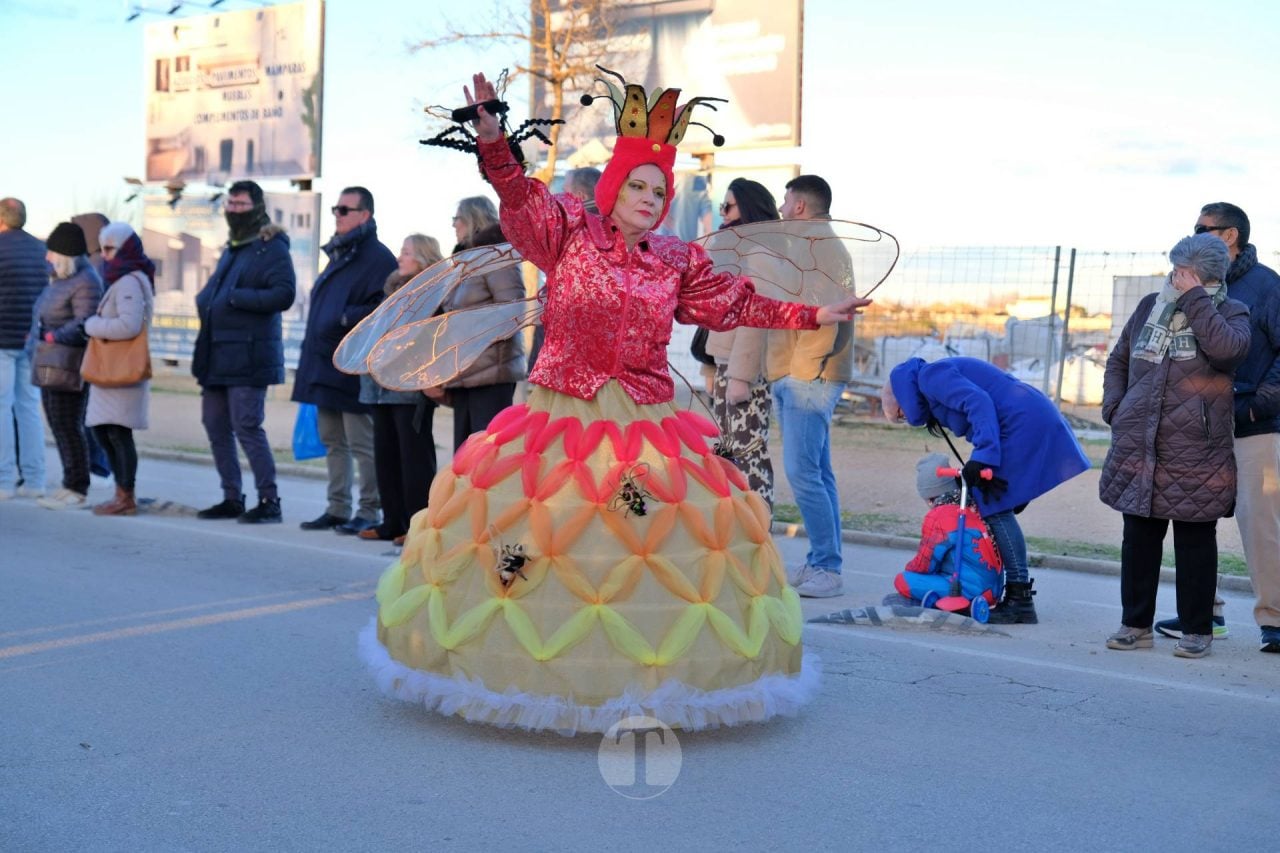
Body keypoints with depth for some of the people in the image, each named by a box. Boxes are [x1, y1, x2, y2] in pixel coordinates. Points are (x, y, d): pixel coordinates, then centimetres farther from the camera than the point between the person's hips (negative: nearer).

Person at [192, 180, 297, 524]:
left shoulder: (272, 248, -7)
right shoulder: (232, 248, 20)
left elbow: (284, 294, -19)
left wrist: (236, 298, -21)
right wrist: (205, 300, 9)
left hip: (247, 355, -9)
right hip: (217, 354, 9)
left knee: (247, 427, -10)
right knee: (216, 426, 10)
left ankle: (269, 501, -2)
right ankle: (232, 498, 19)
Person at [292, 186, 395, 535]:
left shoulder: (378, 258, -11)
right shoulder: (338, 254, 19)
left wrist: (344, 317, -20)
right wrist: (313, 355, 18)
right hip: (326, 365, 10)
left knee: (362, 444, -4)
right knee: (333, 442, 13)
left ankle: (369, 511, 3)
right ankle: (337, 509, 20)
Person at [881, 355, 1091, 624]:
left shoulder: (929, 376, -5)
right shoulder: (942, 373, 26)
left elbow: (979, 402, -19)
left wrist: (982, 458, -24)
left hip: (1024, 423, -10)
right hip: (1039, 422, 10)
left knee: (996, 508, -10)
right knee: (992, 505, 10)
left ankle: (1021, 603, -11)